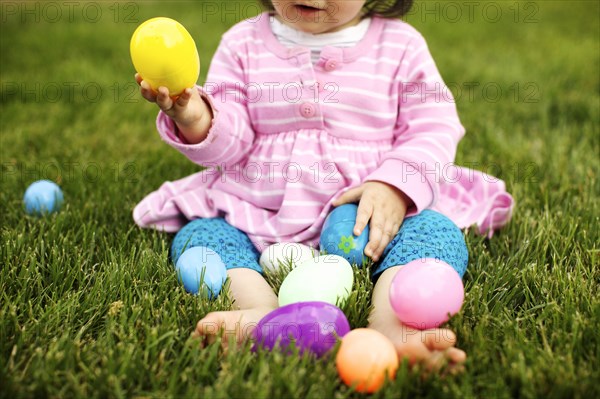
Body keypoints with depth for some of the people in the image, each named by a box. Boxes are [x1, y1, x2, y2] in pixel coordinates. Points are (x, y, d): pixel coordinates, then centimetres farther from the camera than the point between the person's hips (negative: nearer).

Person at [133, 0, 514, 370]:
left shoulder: (401, 44, 3)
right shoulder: (243, 43, 5)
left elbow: (435, 129, -1)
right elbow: (227, 143, 0)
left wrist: (397, 185, -20)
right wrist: (196, 120, -24)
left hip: (369, 214, -1)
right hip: (260, 216, 2)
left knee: (439, 230, -26)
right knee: (196, 234, -20)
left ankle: (392, 320, -51)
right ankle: (262, 310, -46)